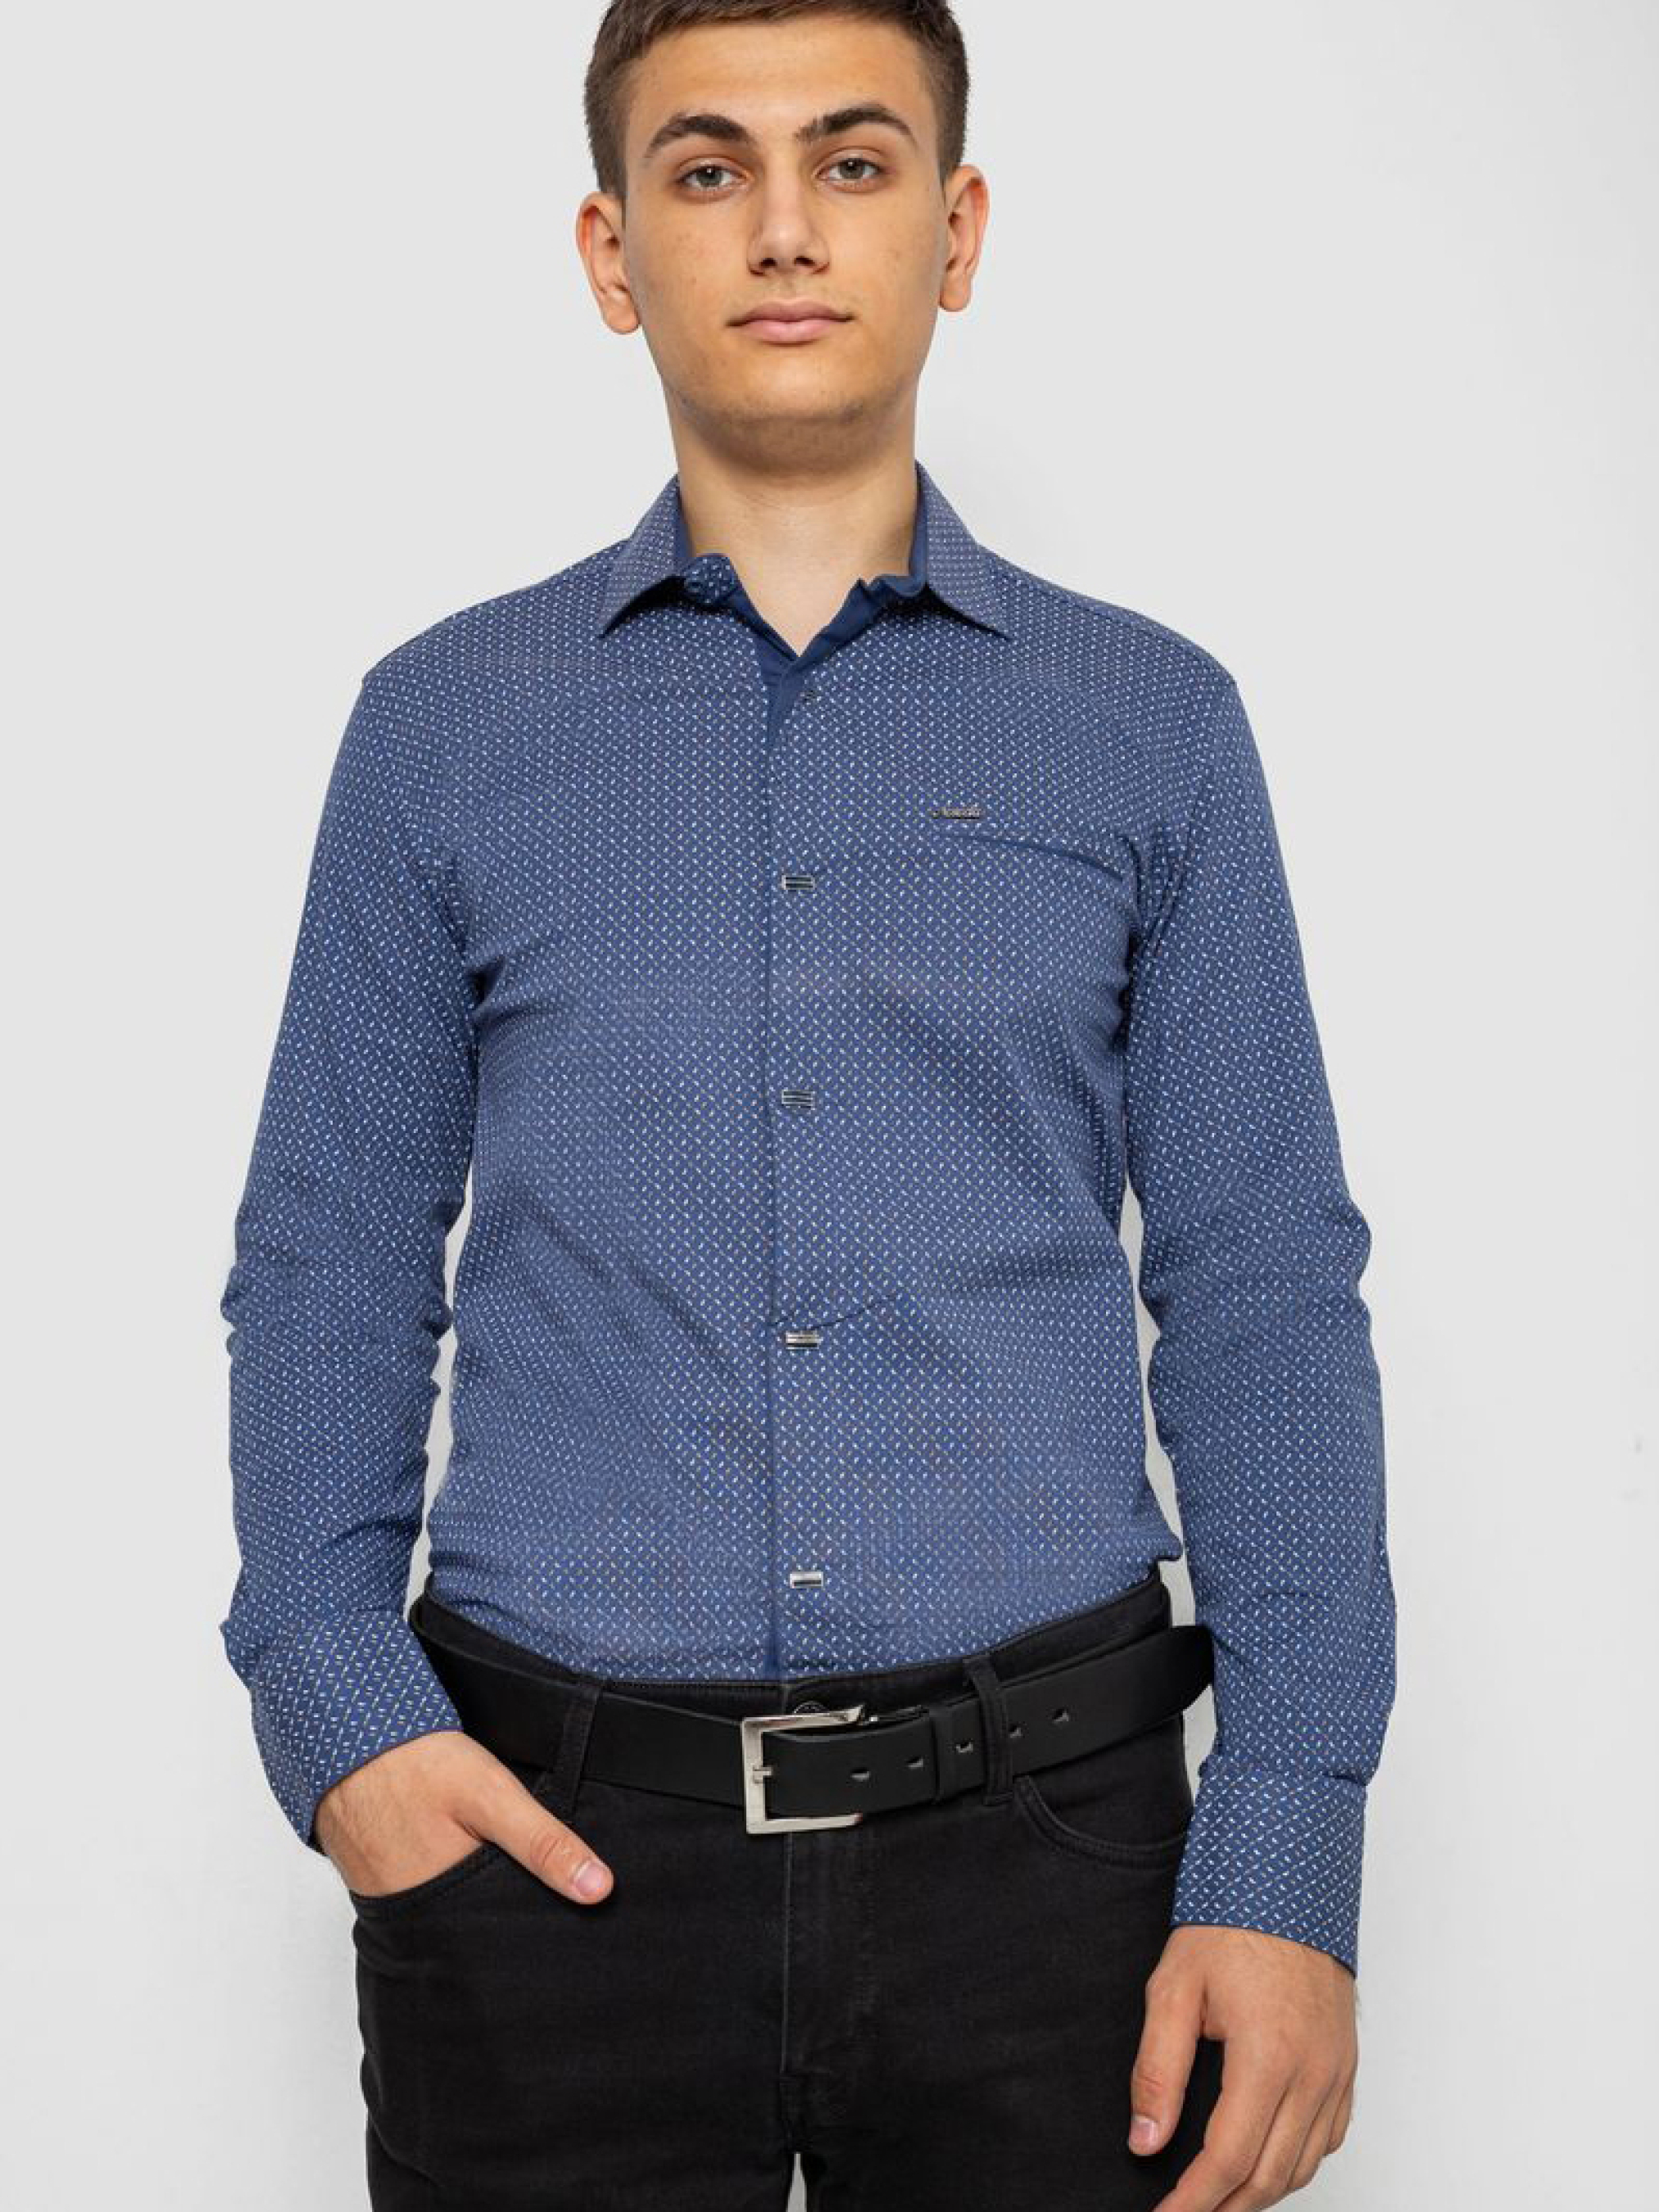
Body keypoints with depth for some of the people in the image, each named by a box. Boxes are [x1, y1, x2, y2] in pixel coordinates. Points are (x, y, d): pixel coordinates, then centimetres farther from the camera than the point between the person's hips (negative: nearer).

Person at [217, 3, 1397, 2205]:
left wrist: (1286, 1855, -5)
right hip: (551, 1834, 1)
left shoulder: (1153, 723, 5)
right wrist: (337, 1708, -7)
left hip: (1037, 1836, 0)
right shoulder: (443, 721, 6)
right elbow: (330, 1269, 7)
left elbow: (1265, 1299, 2)